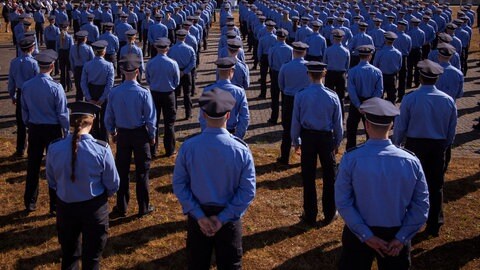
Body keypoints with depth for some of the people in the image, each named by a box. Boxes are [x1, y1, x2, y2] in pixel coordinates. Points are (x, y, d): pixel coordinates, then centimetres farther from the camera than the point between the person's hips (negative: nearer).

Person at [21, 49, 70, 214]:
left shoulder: (27, 86, -5)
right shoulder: (55, 88, -18)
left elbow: (24, 110, 6)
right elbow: (62, 113, -13)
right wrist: (66, 132, 0)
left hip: (34, 128, 4)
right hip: (53, 129, -4)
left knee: (33, 165, 15)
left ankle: (30, 202, 27)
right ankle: (55, 205, 13)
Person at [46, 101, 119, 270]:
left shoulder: (54, 148, -15)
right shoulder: (102, 149, -22)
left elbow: (51, 182, 1)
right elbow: (113, 184, -9)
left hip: (65, 207, 2)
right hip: (94, 207, -2)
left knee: (68, 255, 22)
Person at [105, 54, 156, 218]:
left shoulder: (114, 92, -10)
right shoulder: (144, 93, -18)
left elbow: (109, 117, 0)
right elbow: (150, 118, -12)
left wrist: (112, 133, 16)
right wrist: (152, 136, 3)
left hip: (122, 134, 3)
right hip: (140, 134, -2)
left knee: (122, 171, 13)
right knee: (142, 171, 10)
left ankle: (121, 208, 22)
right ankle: (143, 207, 19)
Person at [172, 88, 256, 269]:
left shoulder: (188, 147, -14)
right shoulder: (241, 150, -17)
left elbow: (178, 185, -10)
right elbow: (248, 191, -16)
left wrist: (199, 215, -9)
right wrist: (222, 218, -13)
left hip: (198, 216, 1)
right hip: (229, 217, -1)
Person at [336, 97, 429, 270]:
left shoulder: (351, 159, -18)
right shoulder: (411, 161, -13)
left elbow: (342, 203, -15)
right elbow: (421, 205, -9)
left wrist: (366, 235, -11)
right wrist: (402, 237, -7)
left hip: (359, 233, -1)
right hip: (396, 235, 1)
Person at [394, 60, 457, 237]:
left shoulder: (410, 99, -16)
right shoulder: (448, 100, -5)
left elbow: (400, 126, -8)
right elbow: (452, 129, 4)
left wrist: (396, 144, 9)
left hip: (415, 145, -2)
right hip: (438, 146, 3)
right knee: (436, 186, 13)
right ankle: (434, 226, 23)